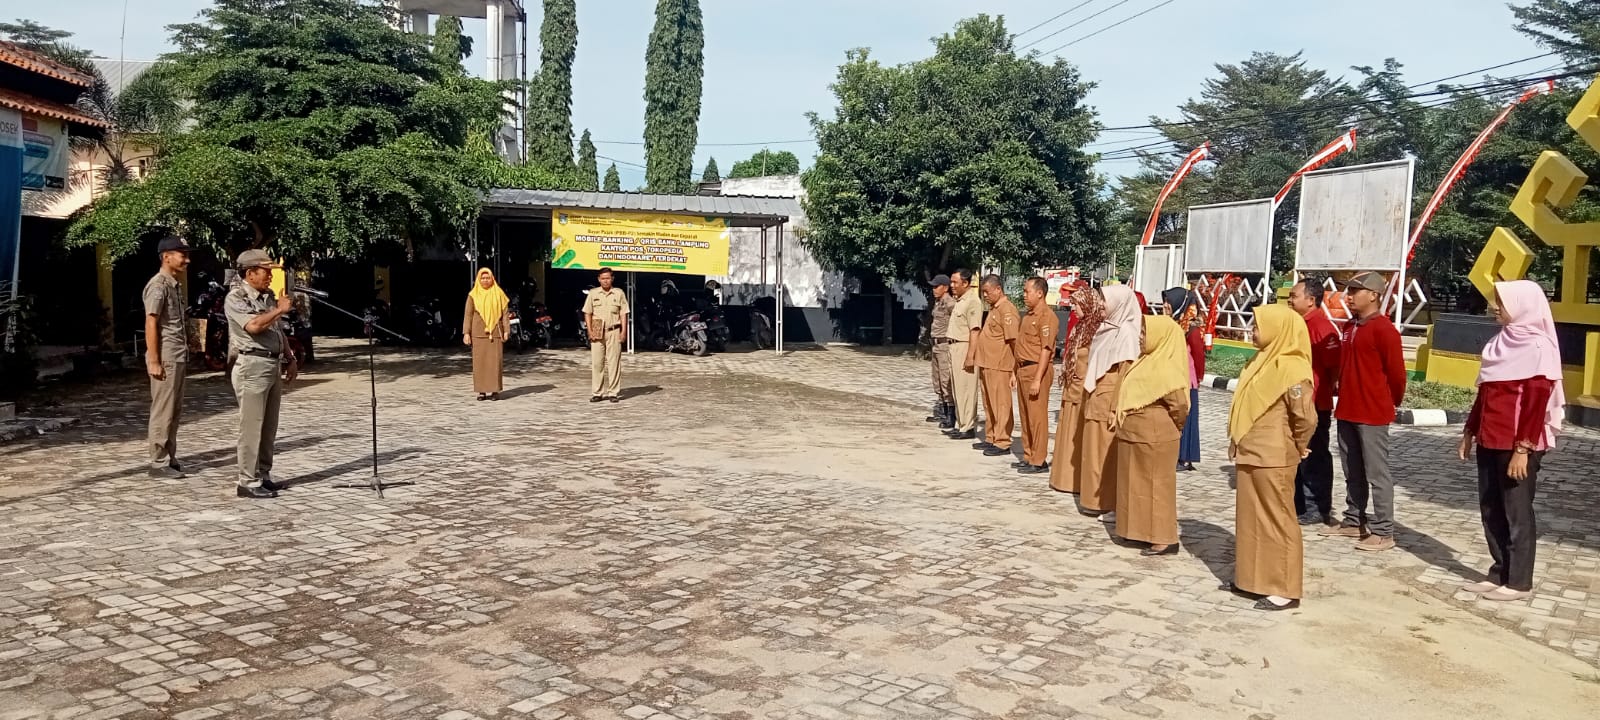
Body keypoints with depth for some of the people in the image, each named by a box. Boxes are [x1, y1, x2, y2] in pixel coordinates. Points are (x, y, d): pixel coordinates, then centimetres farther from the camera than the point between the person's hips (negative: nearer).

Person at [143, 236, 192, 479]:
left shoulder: (175, 286, 16)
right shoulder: (158, 285, -12)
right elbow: (150, 325, -16)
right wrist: (153, 361, -20)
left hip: (179, 357, 9)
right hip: (165, 358, -9)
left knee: (175, 411, 13)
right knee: (163, 412, -4)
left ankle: (170, 459, 21)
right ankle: (158, 463, 2)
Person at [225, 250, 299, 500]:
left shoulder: (268, 296, 16)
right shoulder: (236, 298, -9)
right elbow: (254, 325, -25)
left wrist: (290, 358, 16)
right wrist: (280, 309, -13)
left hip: (274, 365, 8)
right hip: (253, 366, -8)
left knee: (269, 427, 11)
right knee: (252, 427, -5)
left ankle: (263, 476, 19)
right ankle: (248, 482, -1)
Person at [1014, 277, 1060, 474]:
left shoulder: (1047, 316, -13)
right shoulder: (1028, 315, 17)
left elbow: (1046, 350, -18)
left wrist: (1037, 379, -22)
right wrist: (1015, 372, 18)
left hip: (1037, 369, -9)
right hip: (1023, 369, 9)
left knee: (1037, 417, -5)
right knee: (1025, 416, 13)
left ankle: (1039, 461, 1)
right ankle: (1028, 456, 21)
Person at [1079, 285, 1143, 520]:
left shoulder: (1126, 333, -14)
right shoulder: (1108, 328, 11)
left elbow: (1125, 375, -17)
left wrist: (1116, 409, -19)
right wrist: (1090, 400, 15)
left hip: (1110, 405, -8)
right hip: (1097, 403, 9)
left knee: (1109, 455, -2)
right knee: (1095, 453, 13)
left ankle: (1114, 505, 6)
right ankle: (1096, 500, 22)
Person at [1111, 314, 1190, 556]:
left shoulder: (1165, 370, -21)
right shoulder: (1148, 362, 10)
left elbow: (1180, 405, -25)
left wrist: (1172, 428, -9)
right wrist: (1123, 427, 13)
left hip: (1154, 437, -9)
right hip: (1136, 435, 9)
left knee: (1156, 484, -2)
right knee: (1139, 483, 15)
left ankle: (1164, 539, 5)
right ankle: (1141, 529, 26)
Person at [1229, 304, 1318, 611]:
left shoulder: (1291, 370, -18)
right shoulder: (1263, 362, 11)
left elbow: (1306, 417, -20)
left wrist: (1296, 448, -5)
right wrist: (1238, 443, 14)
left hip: (1273, 460, -9)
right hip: (1251, 455, 9)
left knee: (1277, 521, -1)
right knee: (1252, 518, 15)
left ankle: (1284, 589, 8)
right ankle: (1254, 578, 26)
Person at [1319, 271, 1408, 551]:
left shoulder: (1384, 329, -14)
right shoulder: (1350, 327, 13)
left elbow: (1396, 372, -11)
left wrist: (1393, 402, 3)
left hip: (1373, 413, -8)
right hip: (1347, 411, 9)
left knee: (1377, 473, -2)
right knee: (1352, 472, 16)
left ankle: (1383, 532, 3)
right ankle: (1353, 521, 26)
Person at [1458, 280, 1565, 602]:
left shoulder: (1537, 348, -13)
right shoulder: (1502, 342, 12)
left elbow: (1536, 403, -17)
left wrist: (1523, 449, -20)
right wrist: (1470, 431, 18)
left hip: (1517, 445, -8)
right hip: (1490, 441, 8)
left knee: (1516, 512, 2)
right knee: (1490, 509, 12)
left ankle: (1519, 581, 12)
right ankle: (1500, 573, 22)